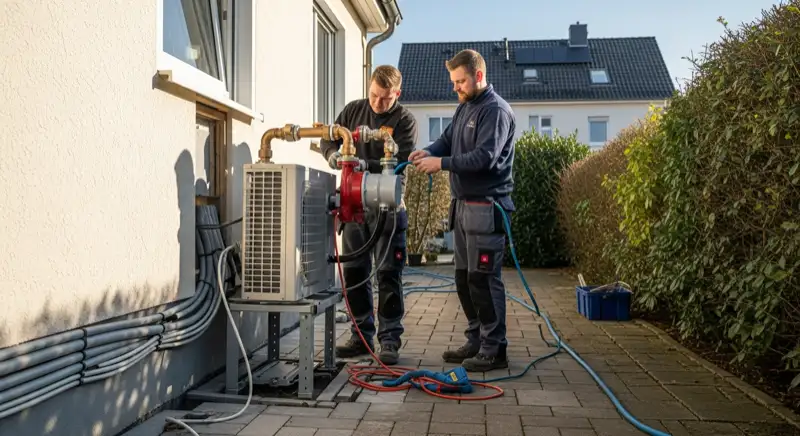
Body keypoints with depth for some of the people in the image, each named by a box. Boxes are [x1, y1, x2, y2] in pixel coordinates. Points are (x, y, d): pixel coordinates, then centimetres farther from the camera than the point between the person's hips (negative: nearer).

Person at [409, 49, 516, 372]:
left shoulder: (496, 110, -11)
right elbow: (447, 139, 14)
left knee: (483, 278, -6)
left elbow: (485, 156, -21)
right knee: (464, 277, 13)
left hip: (486, 207, -9)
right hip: (463, 204, 9)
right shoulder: (464, 107, 18)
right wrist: (429, 151, -7)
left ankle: (494, 350, 4)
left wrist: (442, 163, -23)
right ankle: (476, 341, 24)